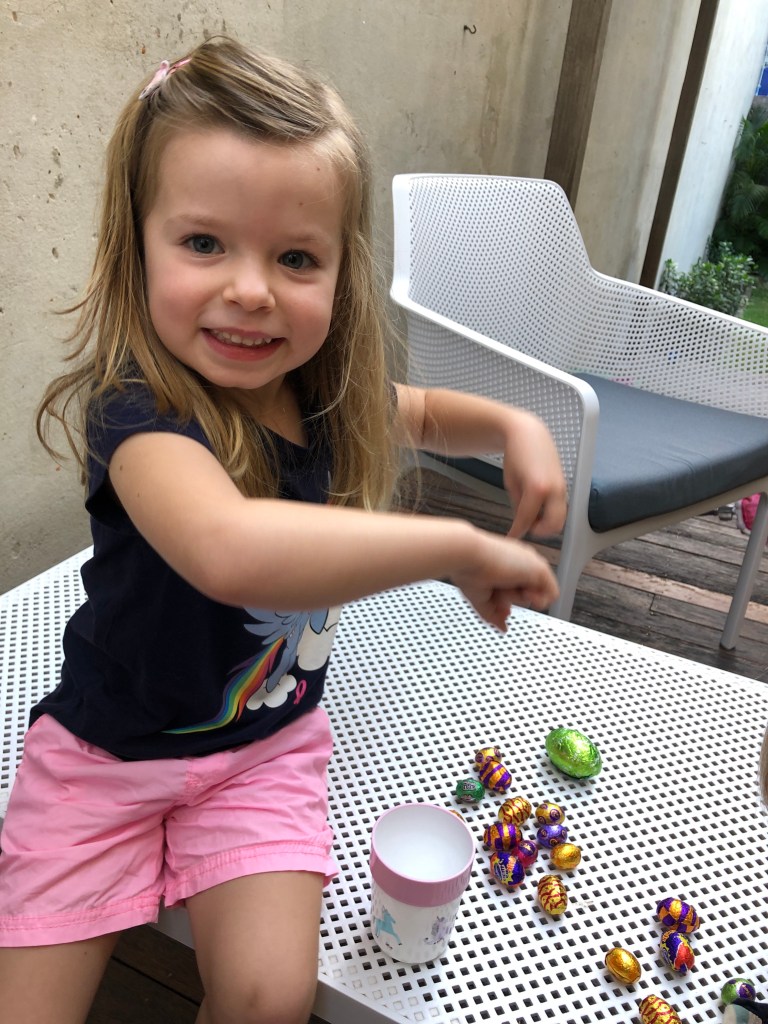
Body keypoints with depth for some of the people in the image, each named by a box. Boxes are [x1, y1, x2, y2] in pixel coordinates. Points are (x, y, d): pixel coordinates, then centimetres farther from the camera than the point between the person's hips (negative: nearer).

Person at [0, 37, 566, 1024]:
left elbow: (422, 412, 14)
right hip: (110, 750, -3)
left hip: (269, 742, 4)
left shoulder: (326, 393, -8)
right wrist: (461, 545, -40)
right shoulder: (141, 413, -29)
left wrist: (514, 426, -8)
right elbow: (228, 551, -51)